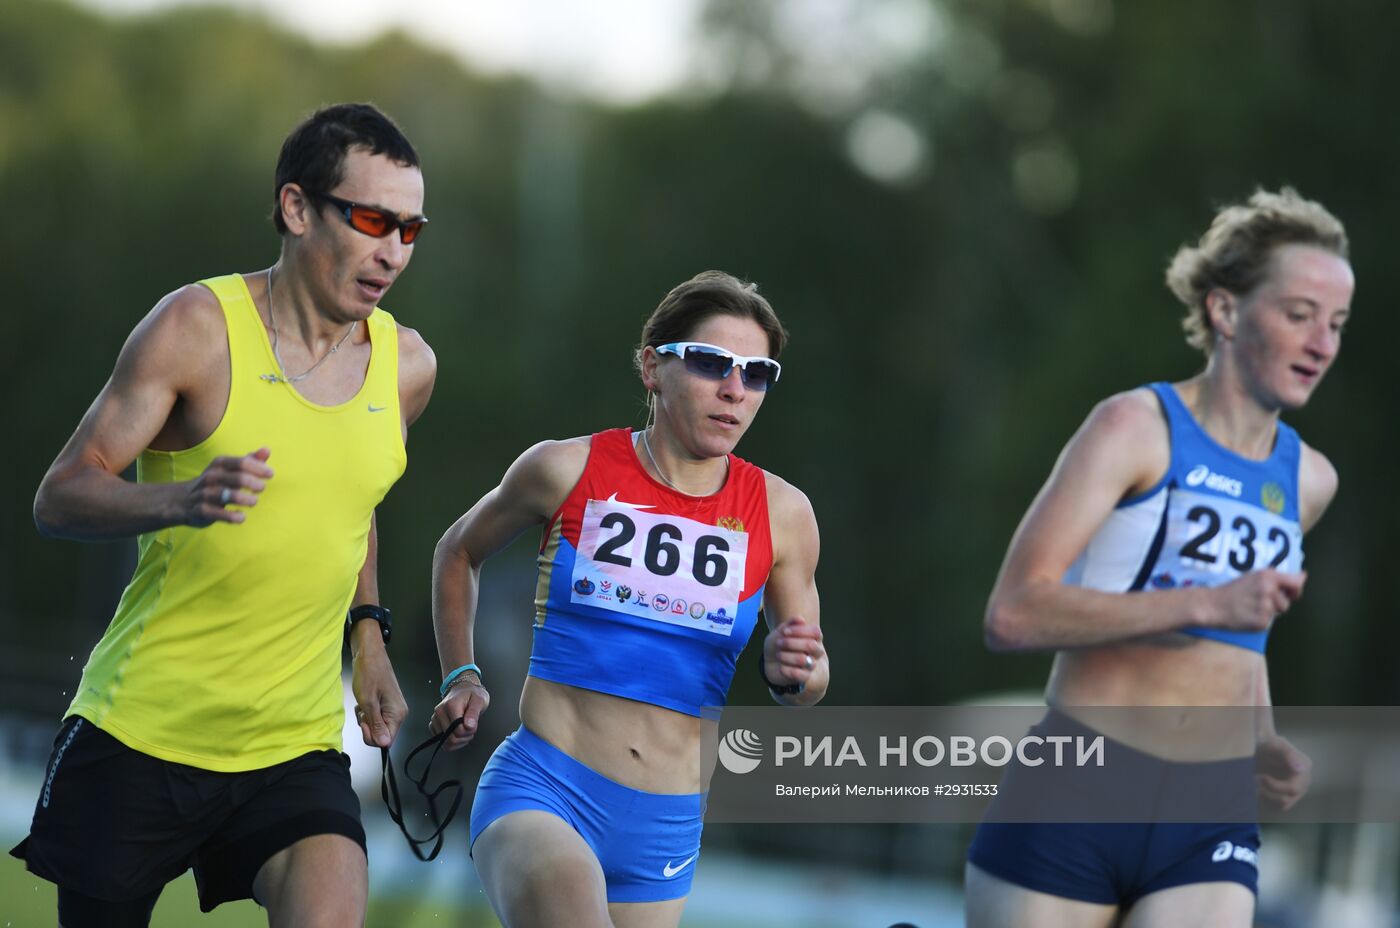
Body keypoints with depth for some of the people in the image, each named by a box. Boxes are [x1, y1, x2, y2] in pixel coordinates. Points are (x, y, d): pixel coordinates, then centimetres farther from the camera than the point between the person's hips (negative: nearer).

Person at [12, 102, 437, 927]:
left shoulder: (407, 366, 5)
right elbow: (59, 497, -12)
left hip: (297, 747, 3)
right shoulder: (198, 327, -10)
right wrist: (184, 501, -30)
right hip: (139, 735, -3)